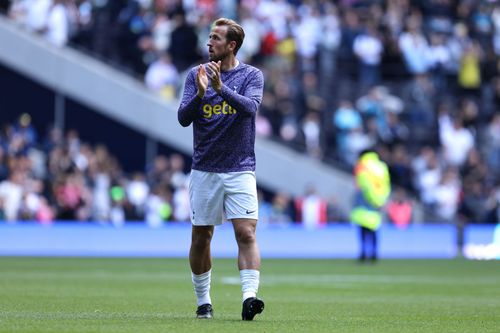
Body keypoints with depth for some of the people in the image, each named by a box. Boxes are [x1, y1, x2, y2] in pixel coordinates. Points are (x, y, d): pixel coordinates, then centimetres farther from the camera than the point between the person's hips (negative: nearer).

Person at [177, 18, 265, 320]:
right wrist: (200, 93, -24)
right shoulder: (196, 74, 4)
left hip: (240, 170, -2)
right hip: (204, 169, 2)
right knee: (200, 238, 6)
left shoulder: (252, 76, -1)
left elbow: (250, 107, -20)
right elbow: (183, 117, -6)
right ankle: (204, 302, 19)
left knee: (246, 233, -15)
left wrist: (221, 87, -34)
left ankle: (249, 297, -23)